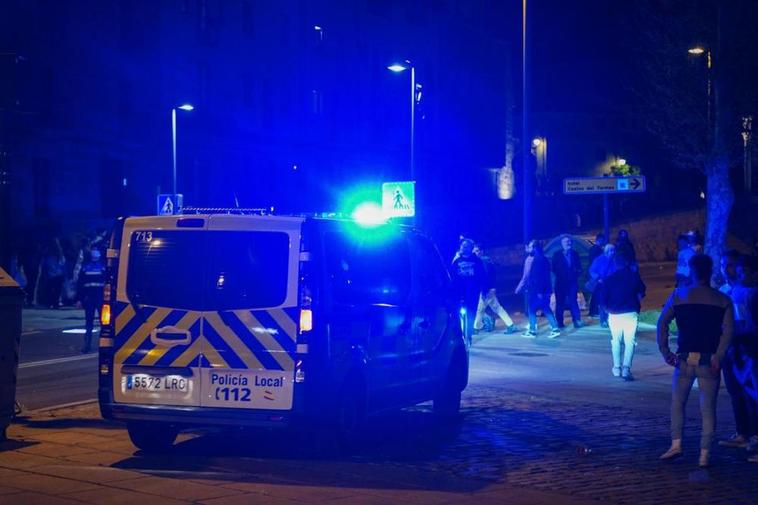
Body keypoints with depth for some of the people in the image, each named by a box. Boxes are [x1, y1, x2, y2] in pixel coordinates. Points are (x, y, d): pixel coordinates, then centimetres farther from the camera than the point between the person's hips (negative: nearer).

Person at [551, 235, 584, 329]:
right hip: (561, 282, -1)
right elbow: (554, 268, 3)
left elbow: (579, 267, 10)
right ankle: (559, 322, 5)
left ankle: (577, 321, -2)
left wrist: (576, 273, -6)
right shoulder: (557, 254, 4)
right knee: (560, 302, 1)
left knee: (573, 301, -3)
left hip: (572, 281, 1)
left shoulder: (574, 254, 10)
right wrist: (560, 275, -8)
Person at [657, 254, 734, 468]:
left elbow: (662, 323, -3)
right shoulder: (723, 300, 2)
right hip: (709, 360, 0)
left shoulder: (678, 295, 3)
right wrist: (718, 358, -10)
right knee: (708, 408, 5)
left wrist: (665, 351, -1)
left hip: (685, 358, 0)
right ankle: (704, 454, 4)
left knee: (677, 402, 15)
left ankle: (676, 444, 3)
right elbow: (728, 331, -9)